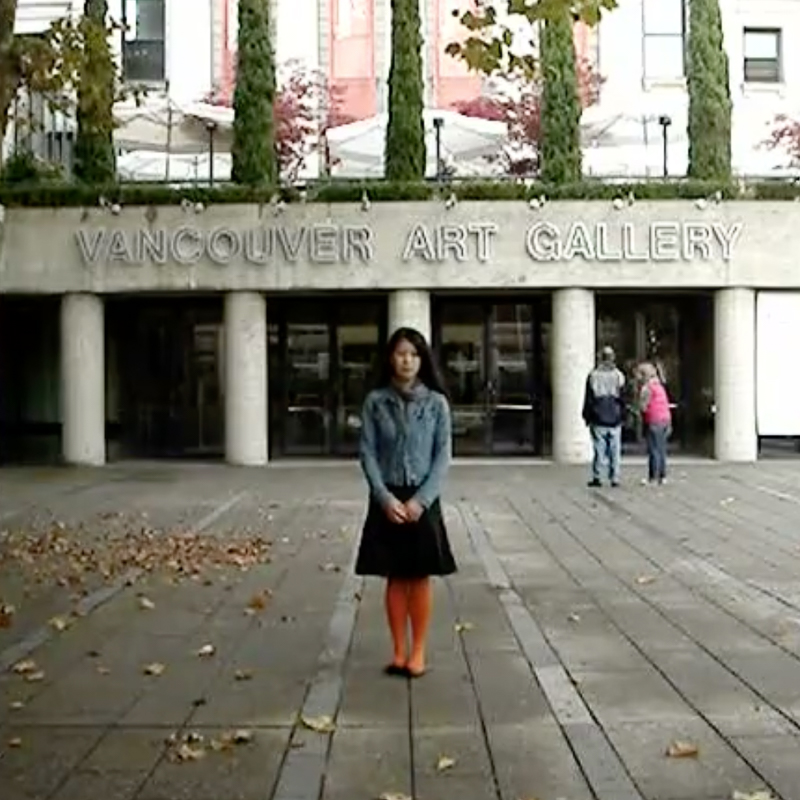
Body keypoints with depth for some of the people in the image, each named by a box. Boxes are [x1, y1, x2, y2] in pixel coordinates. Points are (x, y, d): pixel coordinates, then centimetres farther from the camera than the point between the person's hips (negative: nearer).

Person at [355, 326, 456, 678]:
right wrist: (385, 498, -12)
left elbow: (443, 456, -3)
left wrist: (420, 500, -13)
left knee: (420, 577, 5)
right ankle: (399, 651, 17)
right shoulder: (375, 401, -1)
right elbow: (367, 453, -2)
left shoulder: (436, 403, -2)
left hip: (423, 499, 0)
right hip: (387, 499, 1)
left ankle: (418, 651, 16)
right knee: (395, 578, 7)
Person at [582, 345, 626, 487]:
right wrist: (622, 416, 12)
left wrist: (587, 417, 8)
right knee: (615, 449, 4)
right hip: (615, 419, 1)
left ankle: (596, 476, -5)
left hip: (598, 419, -1)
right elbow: (623, 399, 4)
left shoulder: (593, 375, -2)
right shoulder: (619, 376, 1)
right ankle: (614, 478, 4)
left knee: (599, 448, 0)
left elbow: (588, 399, 1)